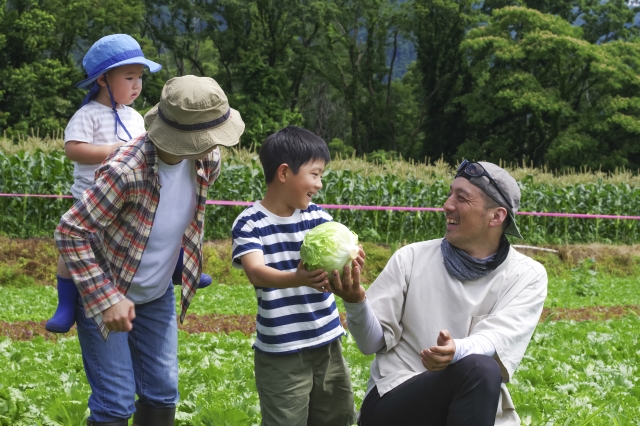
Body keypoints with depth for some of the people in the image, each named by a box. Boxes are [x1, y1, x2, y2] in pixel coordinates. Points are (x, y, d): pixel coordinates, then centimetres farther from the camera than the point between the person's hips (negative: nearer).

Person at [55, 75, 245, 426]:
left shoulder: (206, 160, -13)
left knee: (162, 393, 10)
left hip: (157, 295, 6)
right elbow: (70, 232, -26)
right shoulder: (126, 171, -33)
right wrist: (107, 300, -28)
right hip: (105, 294, -6)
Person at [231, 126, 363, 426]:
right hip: (280, 351, -5)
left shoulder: (317, 216, 4)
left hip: (327, 341, 5)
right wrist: (297, 279, -45)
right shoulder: (249, 223, -11)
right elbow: (256, 273, -25)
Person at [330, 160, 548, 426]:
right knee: (477, 369, -30)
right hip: (393, 401, -2)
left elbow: (496, 341, -14)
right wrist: (356, 303, -19)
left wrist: (457, 351, -36)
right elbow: (373, 342, 1)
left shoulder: (528, 276, 3)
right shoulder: (411, 258, 3)